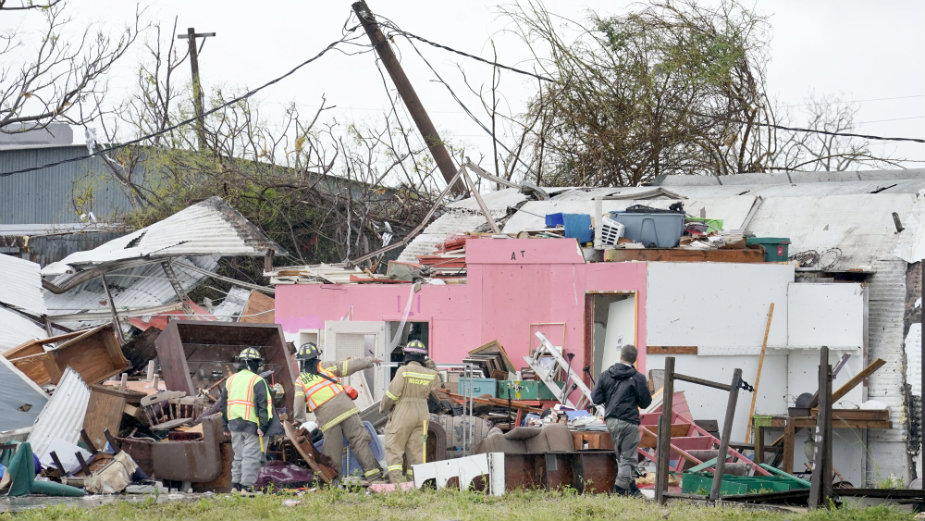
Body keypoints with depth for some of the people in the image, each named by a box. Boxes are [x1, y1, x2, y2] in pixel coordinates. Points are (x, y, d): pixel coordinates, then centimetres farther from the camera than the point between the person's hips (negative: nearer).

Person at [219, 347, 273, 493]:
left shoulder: (230, 380, 12)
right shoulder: (257, 381, -8)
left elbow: (223, 404, 16)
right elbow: (263, 404, -14)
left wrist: (226, 424, 21)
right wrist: (263, 425, -13)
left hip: (234, 424, 6)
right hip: (251, 424, -6)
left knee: (238, 455, 15)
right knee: (251, 455, -2)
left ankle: (236, 485, 13)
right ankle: (246, 486, -6)